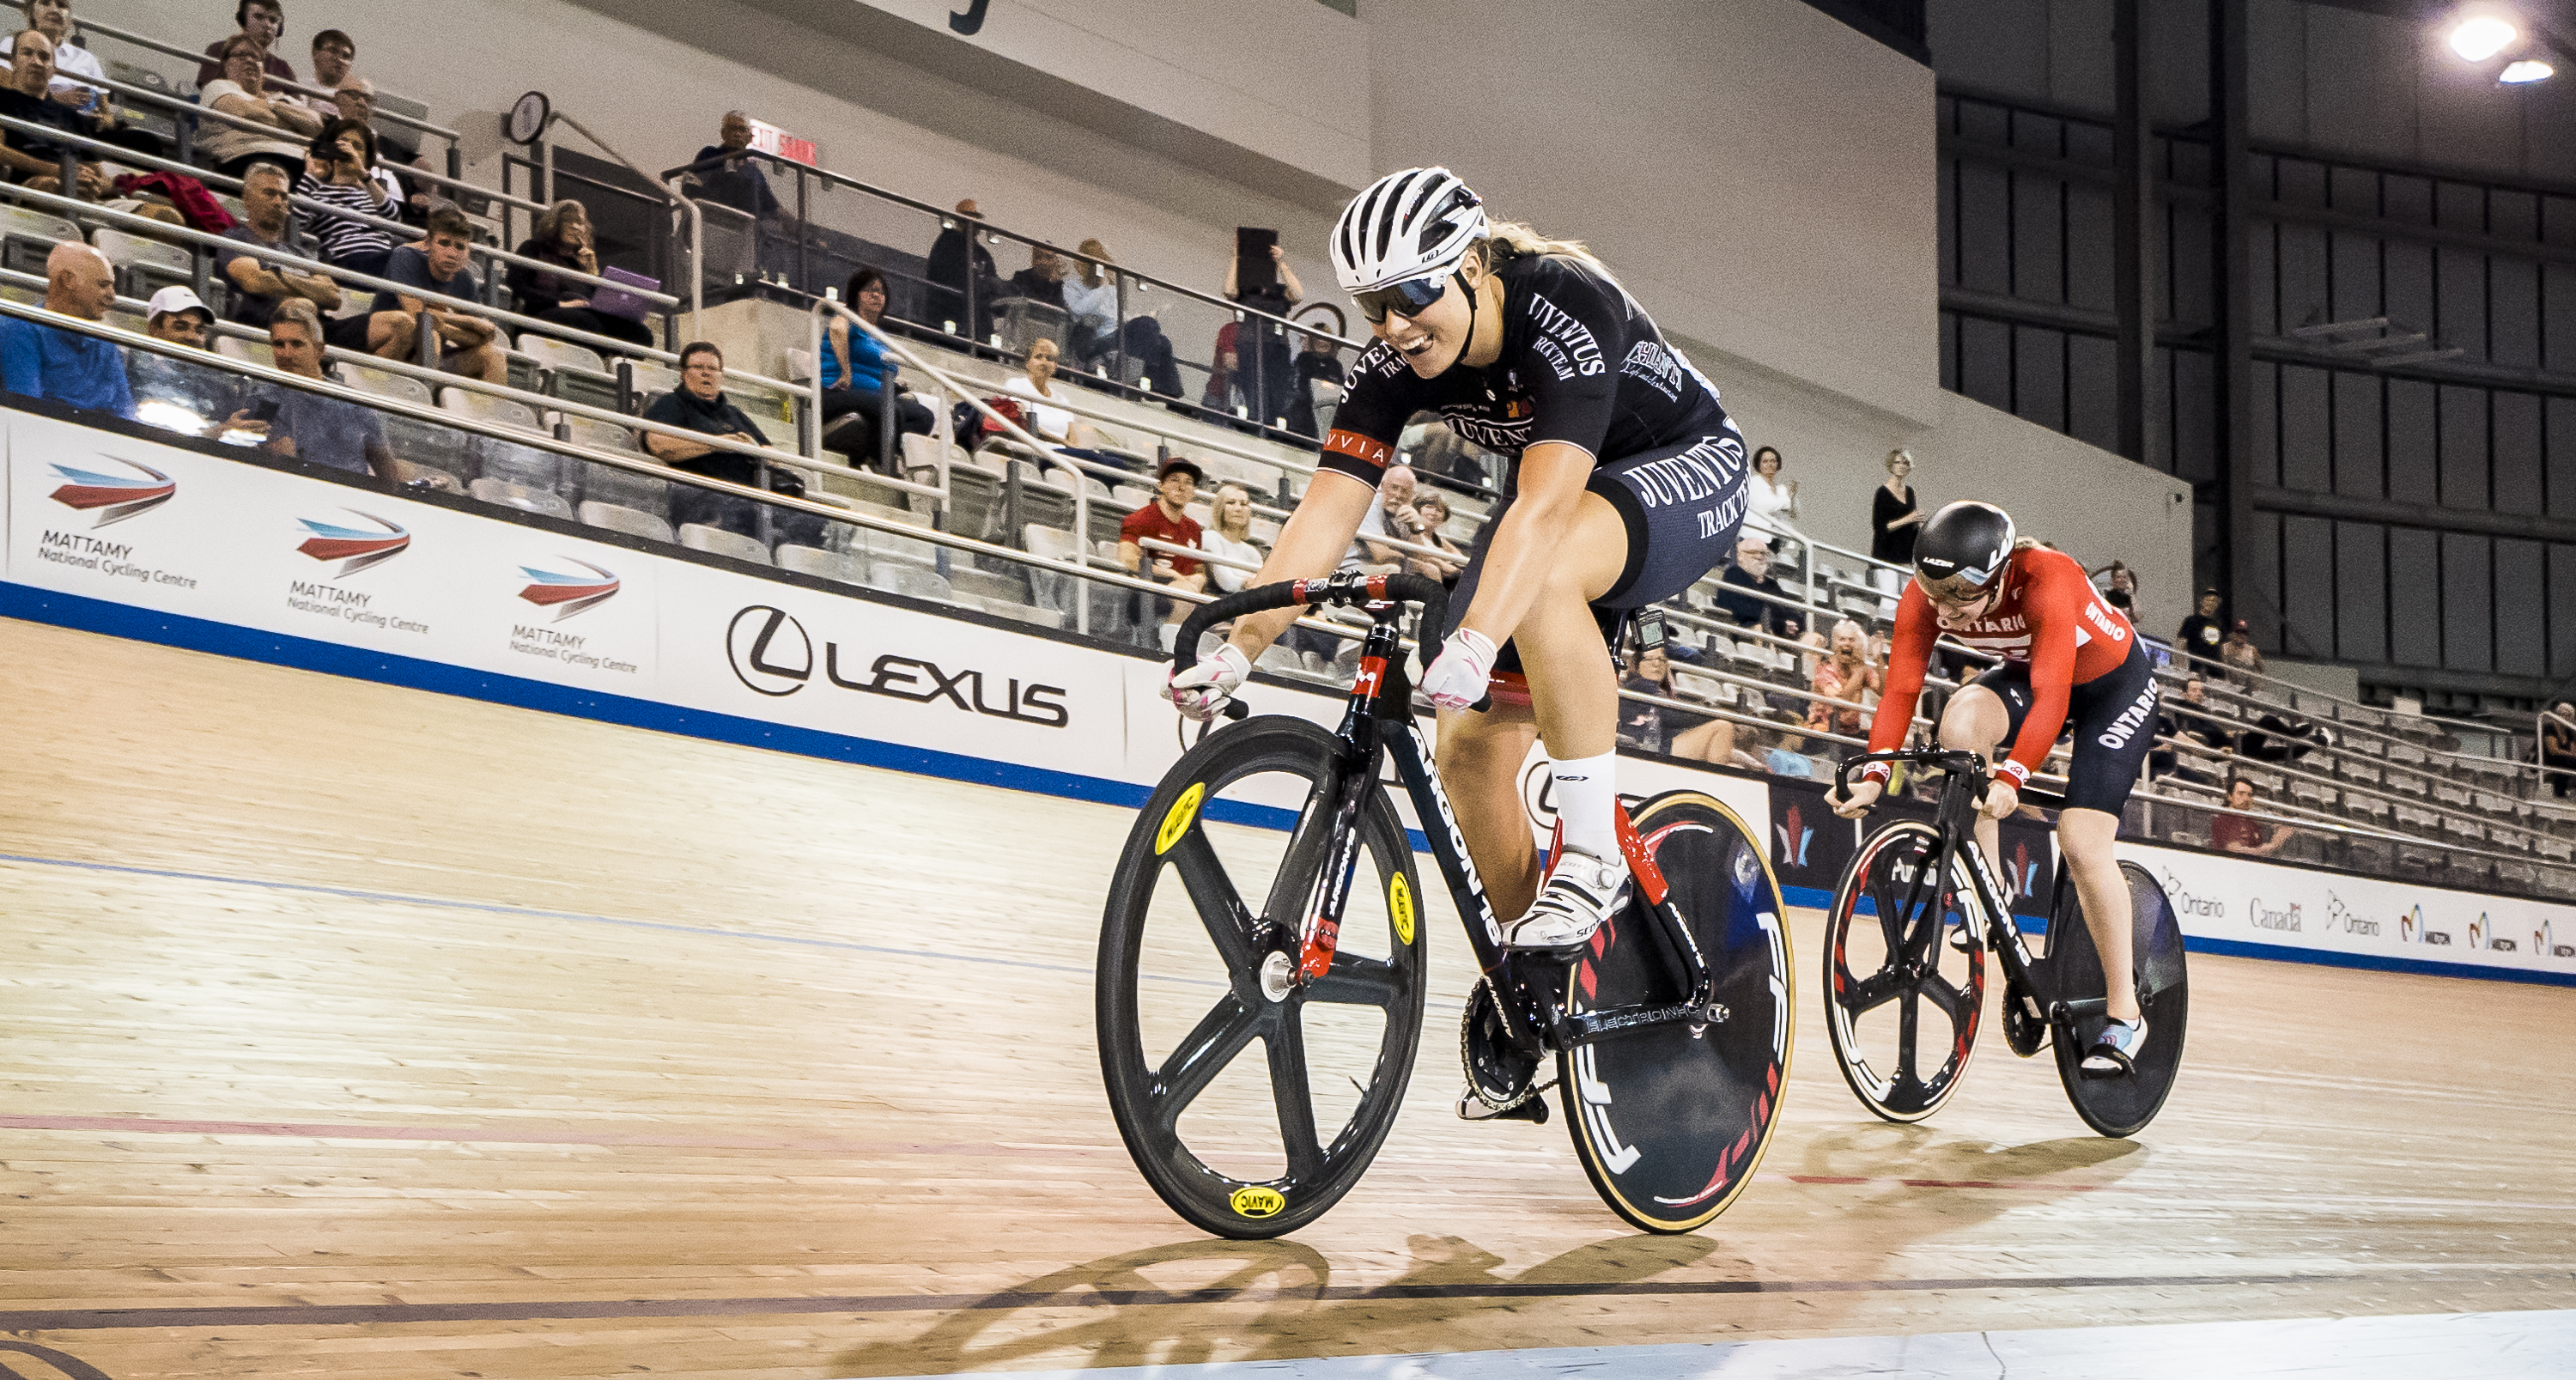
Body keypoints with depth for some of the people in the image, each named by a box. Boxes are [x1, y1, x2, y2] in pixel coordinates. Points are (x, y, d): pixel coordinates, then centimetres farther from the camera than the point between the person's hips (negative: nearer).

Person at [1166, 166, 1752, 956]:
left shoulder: (1569, 306, -33)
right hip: (1559, 487, 7)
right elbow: (1325, 513, -21)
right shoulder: (1394, 363, -16)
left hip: (1687, 467, -6)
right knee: (1469, 751, -6)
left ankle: (1594, 854, -29)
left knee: (1543, 574, -39)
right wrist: (1239, 648, -33)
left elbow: (1546, 504, -45)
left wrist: (1475, 642, -57)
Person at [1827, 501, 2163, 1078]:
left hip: (2115, 683, -5)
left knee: (2081, 842, -18)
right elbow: (1900, 690, -25)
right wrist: (1873, 776, -39)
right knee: (1961, 717, -29)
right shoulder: (1926, 598, -24)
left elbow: (2051, 698, -46)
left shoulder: (2046, 579, -40)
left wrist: (2011, 776, -59)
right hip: (2026, 674, 5)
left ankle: (2125, 1015, -4)